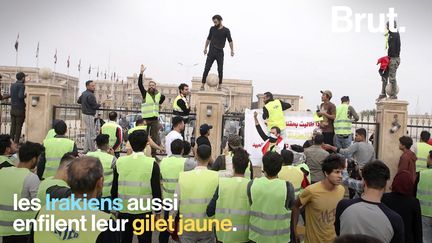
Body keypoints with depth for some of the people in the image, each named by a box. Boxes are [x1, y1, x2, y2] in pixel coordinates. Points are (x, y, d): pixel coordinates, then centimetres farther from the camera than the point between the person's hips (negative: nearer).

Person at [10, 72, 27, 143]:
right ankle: (16, 142, 2)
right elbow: (20, 96, -24)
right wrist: (25, 95, -1)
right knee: (18, 127, 0)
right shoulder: (22, 85, -12)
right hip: (20, 110, -7)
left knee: (13, 126, 11)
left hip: (13, 109, 7)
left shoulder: (12, 85, 9)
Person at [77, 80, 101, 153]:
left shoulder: (84, 93, 9)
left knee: (88, 132, 18)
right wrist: (99, 105, 0)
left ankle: (86, 149, 25)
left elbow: (78, 101, 22)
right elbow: (95, 106, -19)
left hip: (85, 114, 10)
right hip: (89, 116, -10)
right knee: (92, 133, -3)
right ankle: (92, 150, 4)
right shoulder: (90, 95, -21)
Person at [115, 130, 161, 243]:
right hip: (144, 211, -2)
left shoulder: (120, 161, -5)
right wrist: (158, 211, 4)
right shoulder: (152, 163, -13)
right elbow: (156, 190, -9)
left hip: (123, 210, 3)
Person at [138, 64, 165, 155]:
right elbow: (140, 84, -15)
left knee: (155, 137, 5)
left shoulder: (159, 95, 8)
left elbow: (164, 97, 30)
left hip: (155, 119, 3)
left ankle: (153, 154, 15)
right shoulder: (145, 94, -2)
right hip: (145, 119, -3)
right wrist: (141, 73, -22)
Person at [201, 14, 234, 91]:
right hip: (211, 52, 2)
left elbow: (230, 41, -1)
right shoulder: (212, 29, 6)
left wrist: (232, 51, -10)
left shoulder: (226, 30, -2)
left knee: (220, 70, 0)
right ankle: (203, 85, -2)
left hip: (220, 52, -1)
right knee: (207, 68, -5)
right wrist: (205, 48, 17)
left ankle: (220, 85, 9)